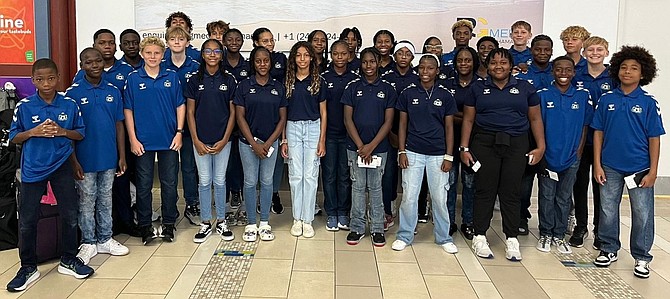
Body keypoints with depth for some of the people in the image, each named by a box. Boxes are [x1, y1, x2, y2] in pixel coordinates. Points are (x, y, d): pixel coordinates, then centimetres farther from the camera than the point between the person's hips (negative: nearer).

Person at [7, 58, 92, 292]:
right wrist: (33, 132, -17)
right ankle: (28, 267, 21)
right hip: (33, 169, -1)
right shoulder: (23, 106, -5)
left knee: (70, 216, 8)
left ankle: (69, 260, 27)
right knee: (27, 221, 4)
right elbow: (14, 138, 1)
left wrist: (63, 131, -15)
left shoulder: (69, 105, -3)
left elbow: (80, 134, 4)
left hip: (61, 167, 1)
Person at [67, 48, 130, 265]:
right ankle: (88, 243, 22)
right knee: (87, 202, 9)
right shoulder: (73, 93, -6)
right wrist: (73, 161, -10)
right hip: (85, 160, -3)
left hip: (109, 158, 3)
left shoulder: (113, 91, 3)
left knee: (106, 201, 15)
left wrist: (122, 156, 4)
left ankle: (105, 239, 28)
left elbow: (119, 124, 6)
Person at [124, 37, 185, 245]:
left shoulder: (172, 77, 4)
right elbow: (128, 110, 1)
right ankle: (144, 226, 17)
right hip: (143, 141, -1)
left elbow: (180, 106, 6)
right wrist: (133, 139, -5)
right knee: (144, 185, 6)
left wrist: (179, 132, -3)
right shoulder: (133, 79, 1)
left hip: (169, 140, 1)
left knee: (169, 183, 7)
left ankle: (169, 224, 20)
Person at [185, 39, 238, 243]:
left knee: (220, 181, 8)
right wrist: (196, 140, -6)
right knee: (204, 181, 6)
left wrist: (224, 140, -6)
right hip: (201, 140, 0)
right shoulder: (195, 81, 2)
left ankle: (221, 221, 20)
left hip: (222, 140, 0)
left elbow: (232, 112, 1)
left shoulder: (229, 80, 1)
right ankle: (205, 223, 18)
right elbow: (190, 112, 2)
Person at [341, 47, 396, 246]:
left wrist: (371, 146, -11)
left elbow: (388, 121, -2)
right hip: (355, 146, 1)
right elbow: (348, 119, -1)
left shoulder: (387, 89, 1)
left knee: (375, 187, 7)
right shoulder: (353, 88, 2)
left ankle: (377, 228, 16)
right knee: (357, 186, 7)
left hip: (379, 146, 0)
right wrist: (360, 146, -9)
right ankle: (357, 227, 17)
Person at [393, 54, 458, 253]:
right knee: (409, 197, 2)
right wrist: (401, 151, -1)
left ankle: (443, 238, 22)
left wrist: (449, 156, 0)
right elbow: (403, 124, 6)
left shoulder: (445, 96, 2)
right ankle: (404, 236, 17)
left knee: (440, 198, 6)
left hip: (438, 154, 0)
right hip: (413, 152, 0)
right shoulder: (408, 94, 2)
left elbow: (449, 127, 4)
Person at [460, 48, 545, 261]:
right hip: (484, 144, 0)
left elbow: (535, 119, 8)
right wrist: (464, 148, -1)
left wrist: (541, 146, 0)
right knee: (485, 190, 0)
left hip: (516, 145, 1)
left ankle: (511, 239, 11)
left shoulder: (525, 88, 9)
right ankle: (479, 237, 9)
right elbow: (468, 120, 6)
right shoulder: (477, 88, 8)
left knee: (511, 192, 2)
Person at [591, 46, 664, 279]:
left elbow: (654, 138, -1)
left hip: (640, 167, -1)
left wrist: (653, 171, -6)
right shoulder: (607, 100, 1)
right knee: (608, 210, 10)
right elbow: (598, 133, 3)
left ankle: (642, 258, 19)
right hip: (610, 166, 1)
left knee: (642, 214, 5)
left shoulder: (648, 103, -2)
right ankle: (609, 250, 27)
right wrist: (597, 165, -2)